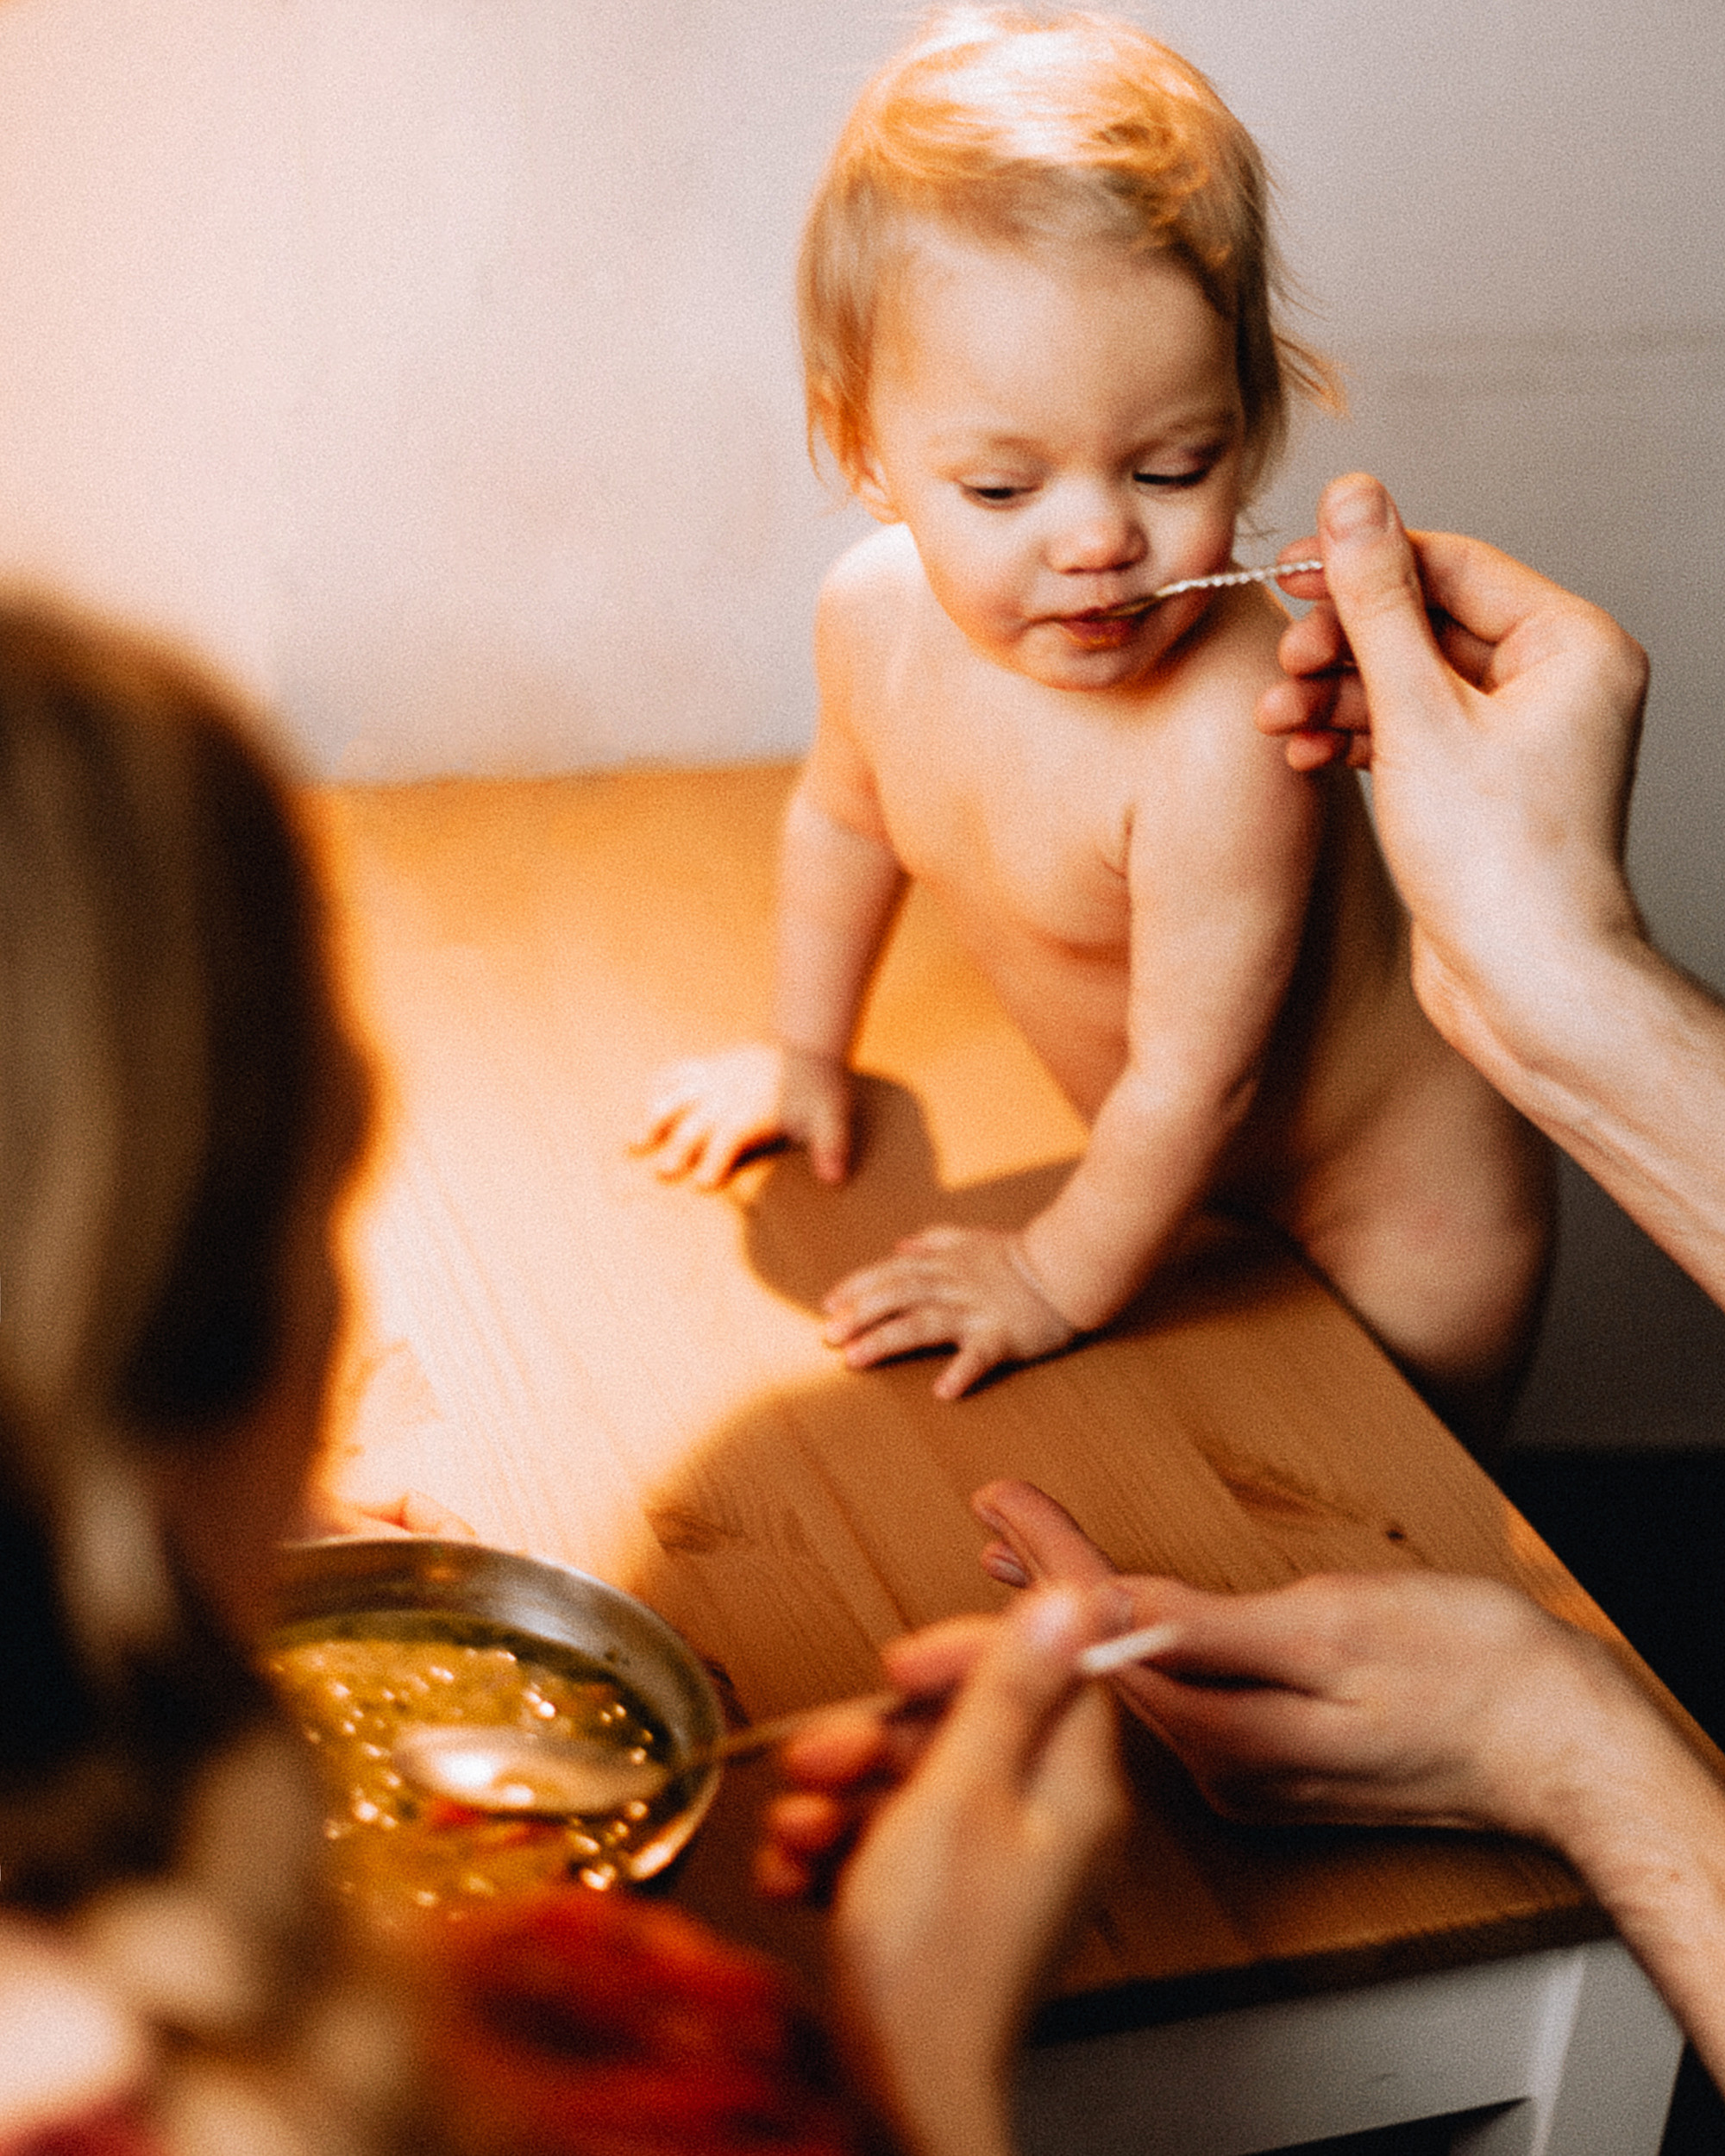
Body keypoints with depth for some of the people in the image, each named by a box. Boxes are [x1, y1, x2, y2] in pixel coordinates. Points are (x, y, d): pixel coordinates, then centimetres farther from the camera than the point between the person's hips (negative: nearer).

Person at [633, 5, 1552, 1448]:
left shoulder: (1225, 733, -40)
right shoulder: (879, 612, -17)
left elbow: (1193, 1078, -29)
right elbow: (848, 817, 6)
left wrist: (1058, 1280, -15)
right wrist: (807, 1052, 17)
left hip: (1400, 1226, -6)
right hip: (1206, 1189, 6)